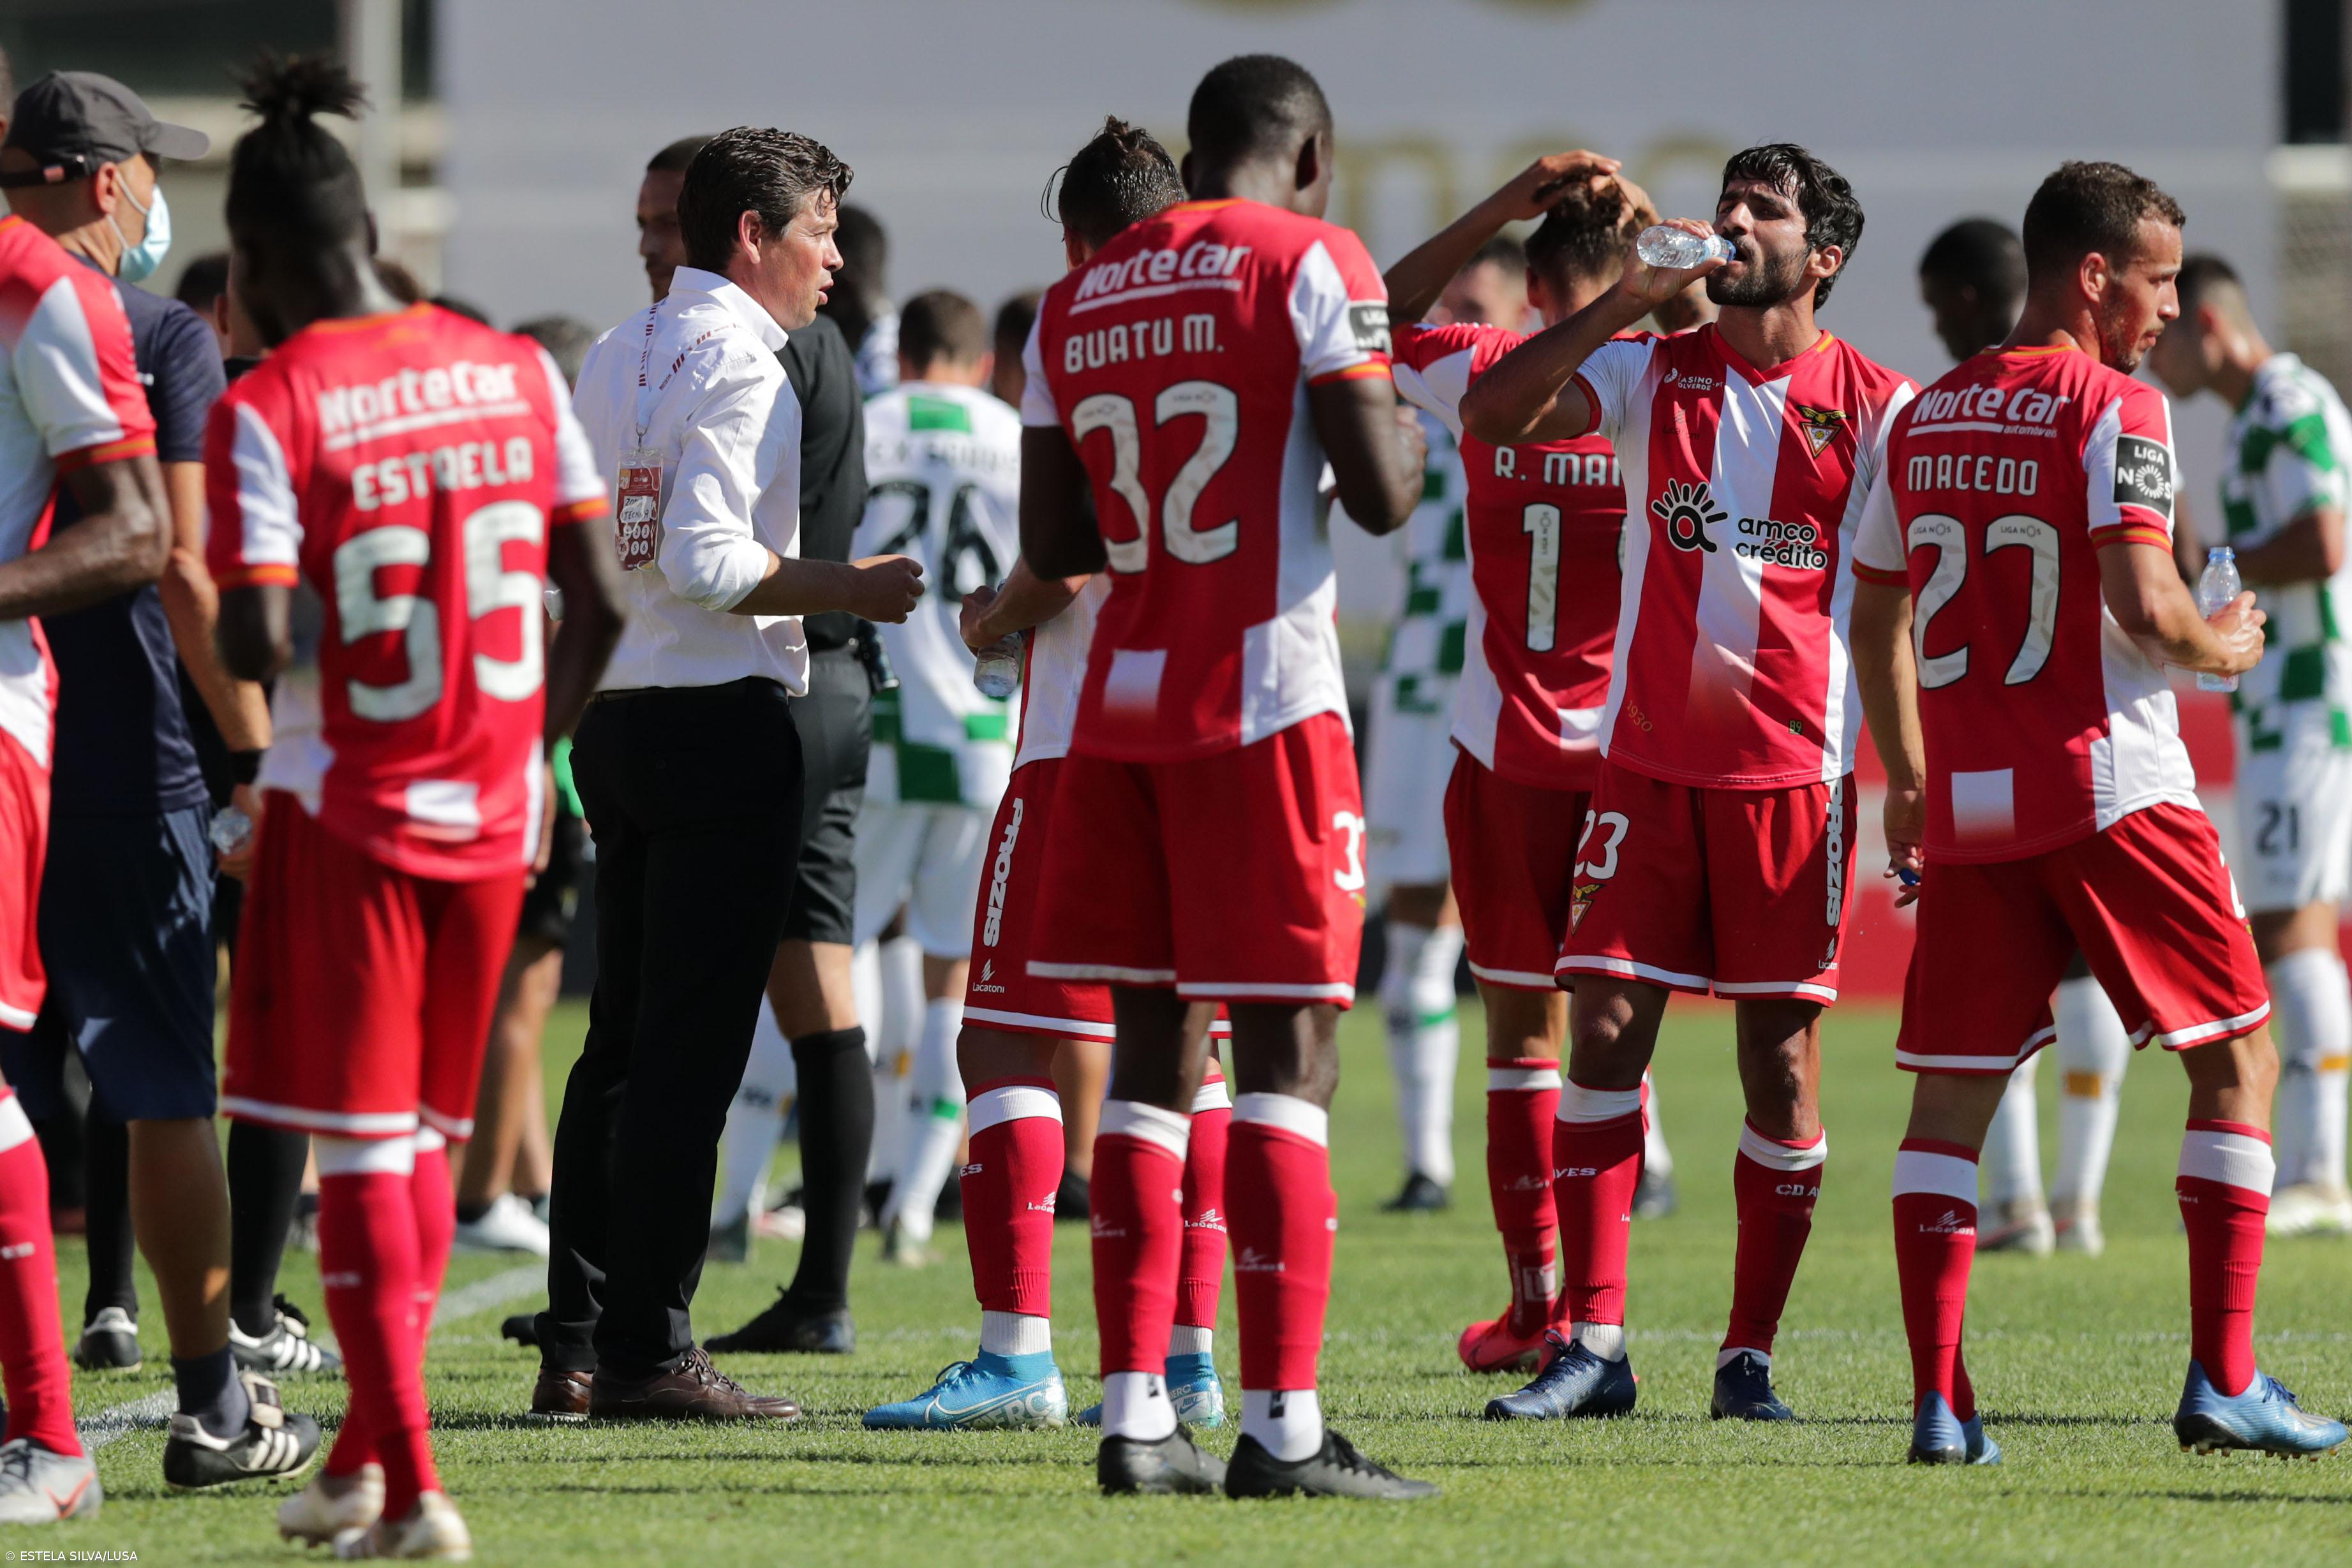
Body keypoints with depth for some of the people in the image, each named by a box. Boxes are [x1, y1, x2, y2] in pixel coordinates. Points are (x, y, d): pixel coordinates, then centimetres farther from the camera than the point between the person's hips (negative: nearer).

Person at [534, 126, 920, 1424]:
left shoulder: (611, 358, 15)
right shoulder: (737, 363, -12)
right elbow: (703, 559, -20)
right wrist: (844, 588, -10)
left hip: (613, 718, 9)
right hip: (722, 719, -9)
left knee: (622, 1042, 12)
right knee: (687, 1050, -6)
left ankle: (576, 1348, 11)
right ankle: (647, 1353, -6)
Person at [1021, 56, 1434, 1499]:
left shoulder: (1079, 301, 13)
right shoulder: (1312, 263, -5)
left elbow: (1054, 545, 13)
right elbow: (1382, 497, -11)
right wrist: (1406, 429, 9)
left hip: (1120, 706, 6)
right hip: (1263, 704, -6)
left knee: (1154, 1049, 9)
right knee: (1287, 1048, -4)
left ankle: (1137, 1414, 5)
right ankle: (1284, 1422, -9)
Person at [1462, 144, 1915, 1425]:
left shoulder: (1875, 408, 2)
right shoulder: (1652, 372, 8)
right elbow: (1490, 417, -5)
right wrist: (1627, 299, -10)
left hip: (1797, 771, -2)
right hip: (1646, 759, 2)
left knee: (1782, 1052, -1)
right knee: (1605, 1027, -6)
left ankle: (1749, 1357, 6)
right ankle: (1592, 1341, -2)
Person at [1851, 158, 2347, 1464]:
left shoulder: (1922, 421, 11)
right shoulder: (2113, 410, -10)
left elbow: (1874, 615, 17)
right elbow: (2142, 608, -19)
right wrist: (2223, 646, 2)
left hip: (1966, 806, 6)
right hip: (2109, 791, -6)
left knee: (1952, 1093, 7)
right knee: (2237, 1053, 7)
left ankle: (1938, 1403, 0)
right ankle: (2222, 1381, 1)